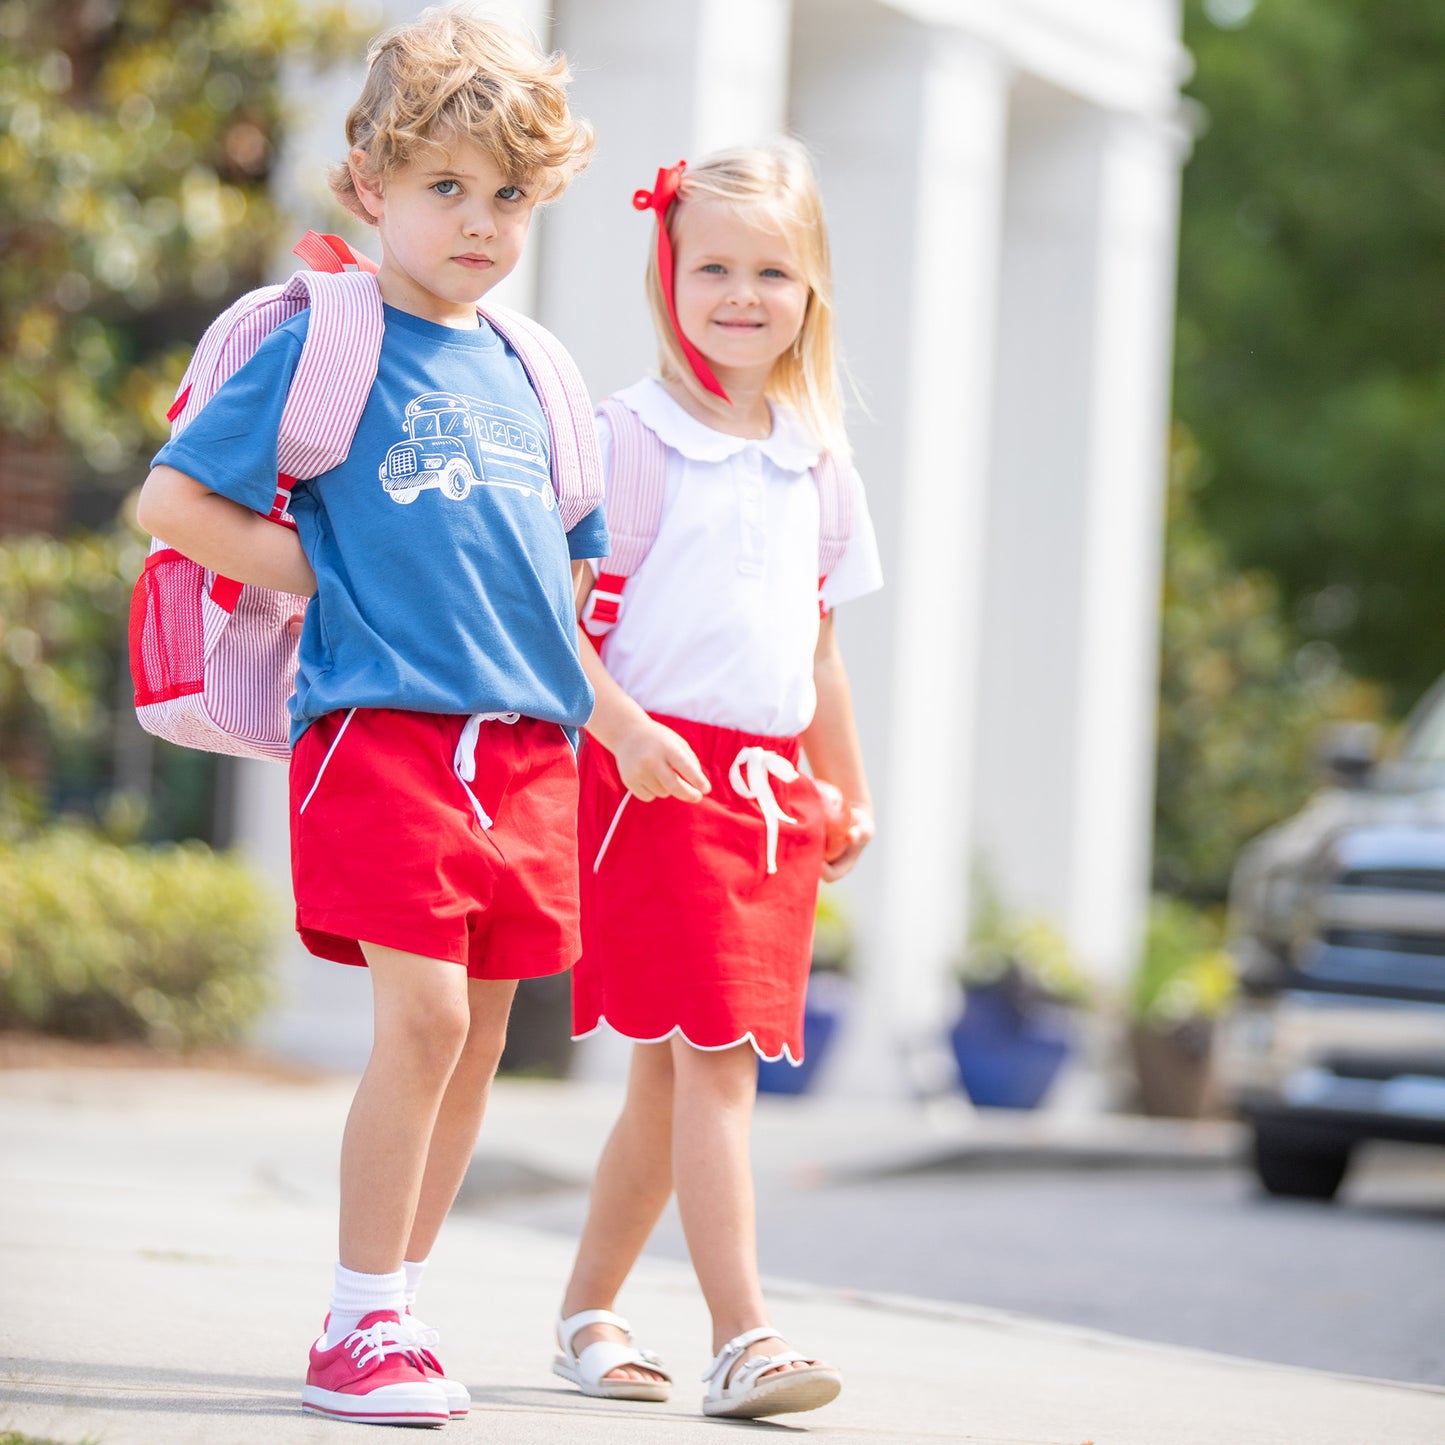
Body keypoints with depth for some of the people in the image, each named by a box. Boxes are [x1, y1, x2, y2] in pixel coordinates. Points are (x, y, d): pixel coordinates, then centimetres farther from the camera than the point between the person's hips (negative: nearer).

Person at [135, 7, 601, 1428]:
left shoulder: (522, 373, 16)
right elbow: (172, 500, -6)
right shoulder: (328, 347, -2)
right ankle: (357, 1328, -4)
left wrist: (600, 703, 14)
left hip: (523, 745, 6)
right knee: (425, 1015, -14)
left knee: (478, 1035, 7)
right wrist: (326, 576, -6)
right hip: (380, 726, -6)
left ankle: (390, 1310, 17)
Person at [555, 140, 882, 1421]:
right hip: (656, 776, -6)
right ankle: (743, 1336, -14)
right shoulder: (629, 436, -5)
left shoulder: (817, 460, 14)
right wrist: (621, 727, -21)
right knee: (708, 1057, -12)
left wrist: (848, 791, 23)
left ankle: (588, 1308, 22)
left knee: (675, 1070, 10)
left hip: (771, 782, 6)